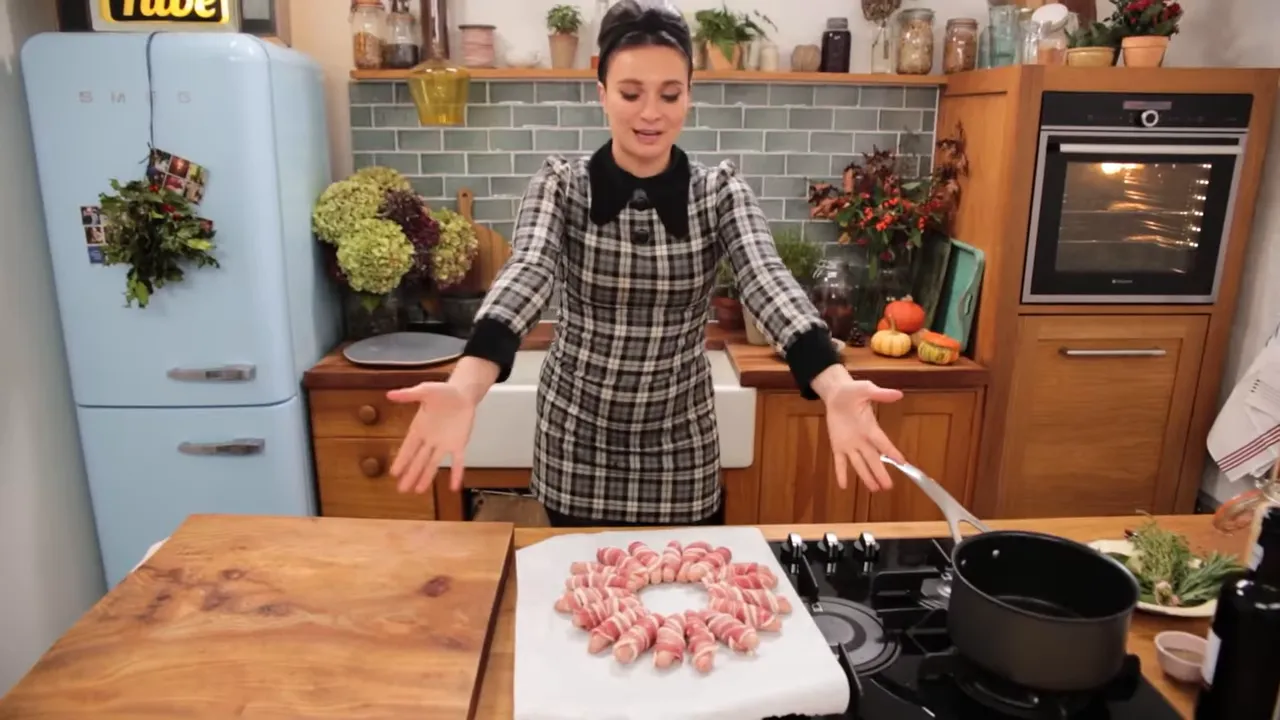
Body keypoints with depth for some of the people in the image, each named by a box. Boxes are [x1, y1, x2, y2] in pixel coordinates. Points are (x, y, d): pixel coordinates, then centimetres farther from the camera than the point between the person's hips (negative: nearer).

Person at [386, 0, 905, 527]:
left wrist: (834, 386, -43)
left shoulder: (720, 191, -7)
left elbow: (769, 283, -24)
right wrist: (465, 386, -47)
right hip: (577, 443, 0)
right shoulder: (560, 186, -10)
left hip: (681, 449, 1)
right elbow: (525, 275, -27)